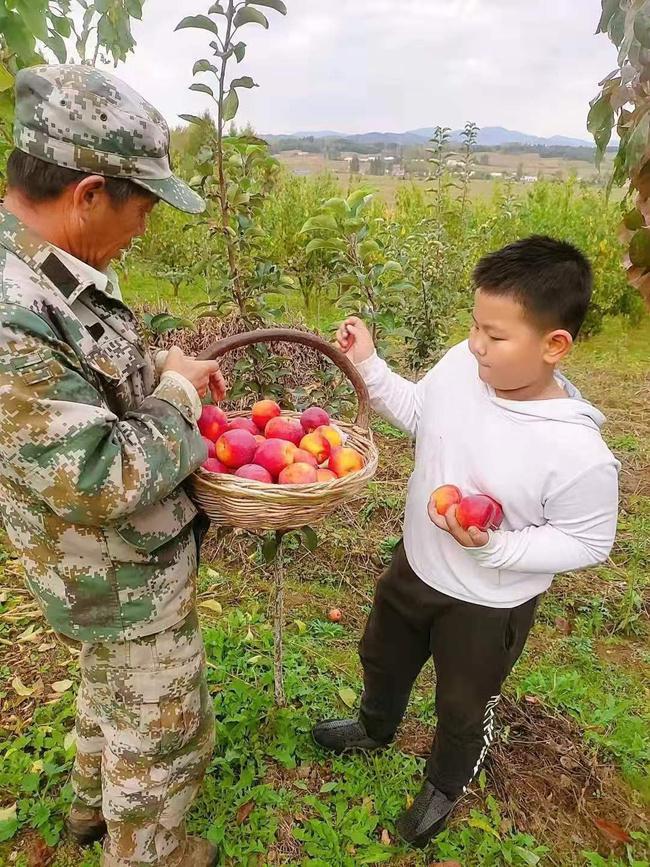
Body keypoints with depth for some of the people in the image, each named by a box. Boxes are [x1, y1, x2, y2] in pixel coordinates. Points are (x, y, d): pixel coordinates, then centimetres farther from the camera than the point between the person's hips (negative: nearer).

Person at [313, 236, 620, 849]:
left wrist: (496, 547, -31)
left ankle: (445, 785, 59)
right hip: (415, 565, 6)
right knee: (382, 656, 31)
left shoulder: (578, 453, -33)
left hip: (488, 607, -5)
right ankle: (376, 727, 66)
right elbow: (416, 412, 2)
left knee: (463, 706, 24)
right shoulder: (461, 365, -19)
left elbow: (587, 542, -18)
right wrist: (369, 364, -8)